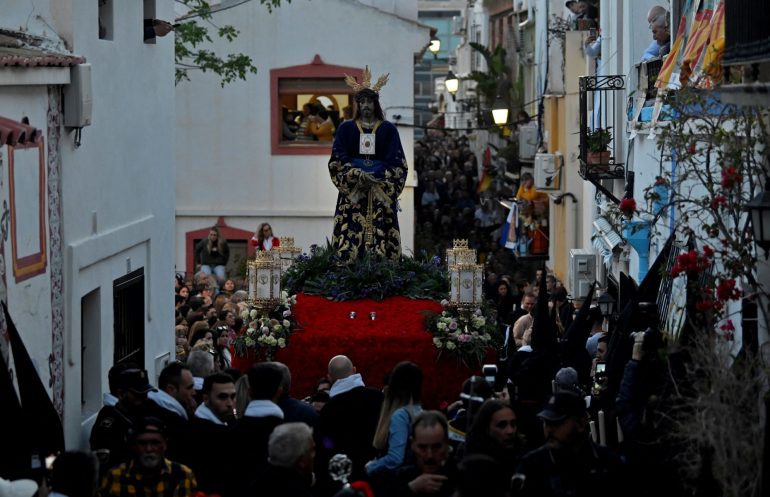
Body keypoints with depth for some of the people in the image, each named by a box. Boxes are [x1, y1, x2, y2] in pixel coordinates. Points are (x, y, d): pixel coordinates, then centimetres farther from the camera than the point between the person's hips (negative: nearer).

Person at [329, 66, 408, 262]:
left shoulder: (388, 129, 7)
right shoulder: (346, 128, 9)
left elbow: (396, 161, 1)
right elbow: (338, 158, 0)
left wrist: (376, 178, -14)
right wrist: (357, 175, -15)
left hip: (381, 192, 0)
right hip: (352, 192, 0)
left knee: (381, 235, -8)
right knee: (352, 235, -8)